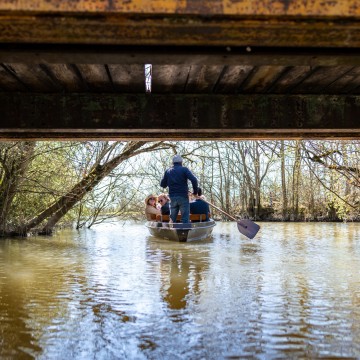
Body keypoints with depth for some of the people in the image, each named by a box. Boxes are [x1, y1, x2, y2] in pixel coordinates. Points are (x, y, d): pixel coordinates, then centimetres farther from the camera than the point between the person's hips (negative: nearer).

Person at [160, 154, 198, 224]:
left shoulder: (168, 171, 11)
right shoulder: (184, 169, -2)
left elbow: (162, 184, 14)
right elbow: (194, 180, -14)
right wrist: (195, 191, -3)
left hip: (172, 197, 4)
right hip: (183, 197, -4)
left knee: (172, 219, 14)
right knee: (185, 219, -2)